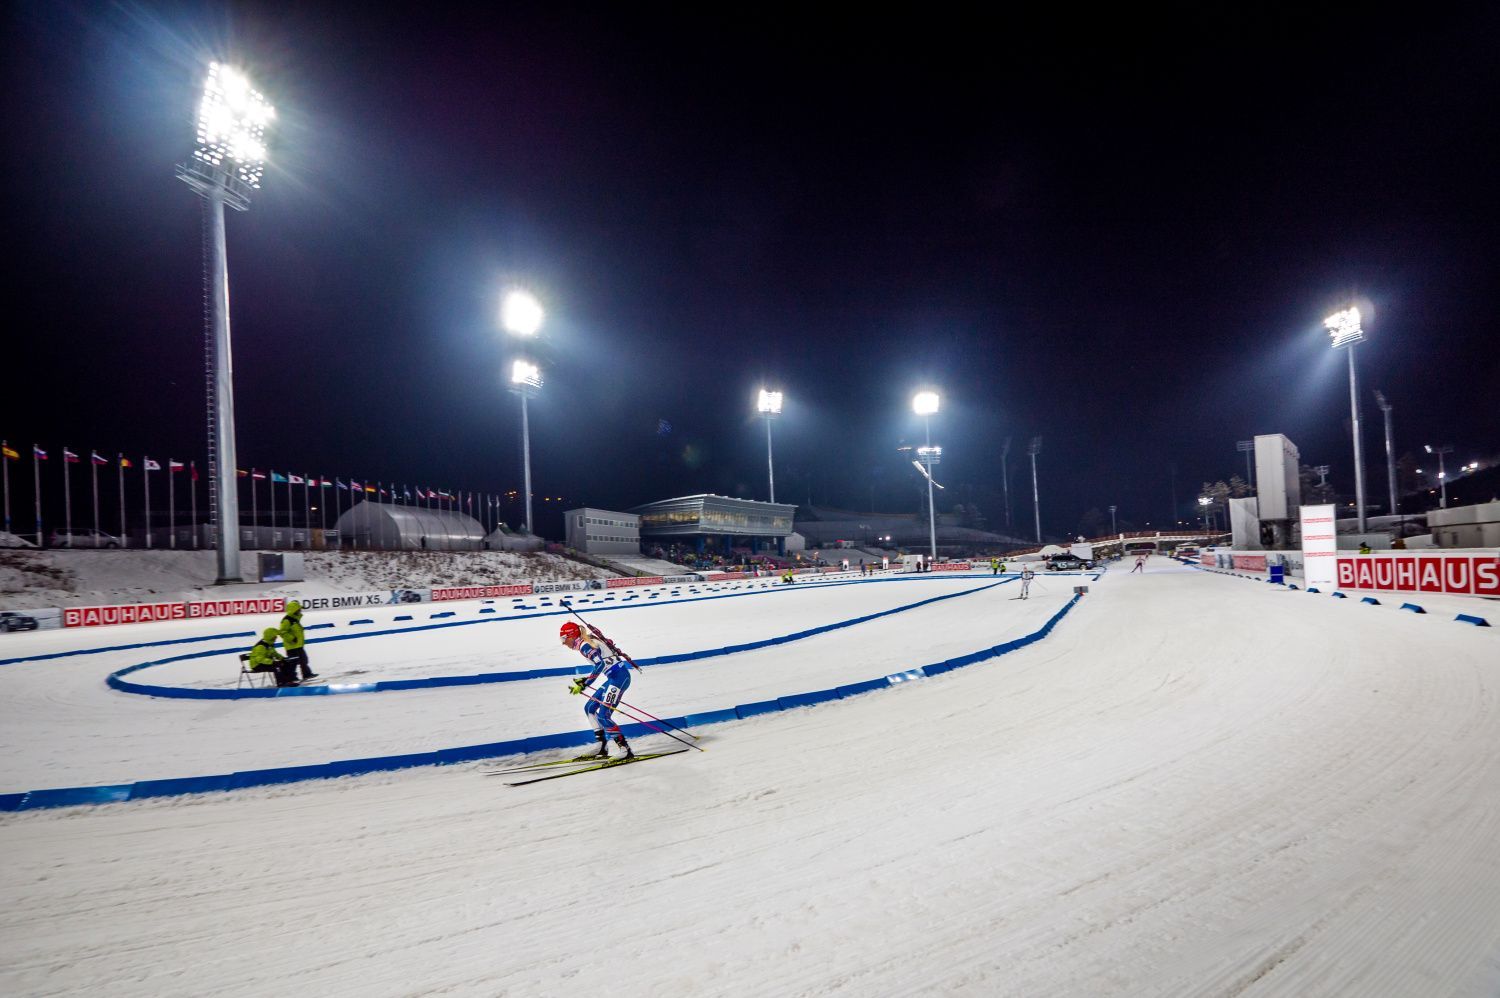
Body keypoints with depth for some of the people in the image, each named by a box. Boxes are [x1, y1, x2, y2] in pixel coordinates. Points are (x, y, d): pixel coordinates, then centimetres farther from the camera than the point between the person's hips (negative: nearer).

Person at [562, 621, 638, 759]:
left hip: (619, 677, -11)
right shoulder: (588, 642, 16)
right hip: (615, 677, 11)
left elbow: (600, 664, -25)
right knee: (589, 708, 15)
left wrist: (583, 684, -25)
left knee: (603, 716, -13)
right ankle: (602, 748, 16)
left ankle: (626, 750, -9)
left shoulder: (584, 645, -12)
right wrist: (584, 680, 25)